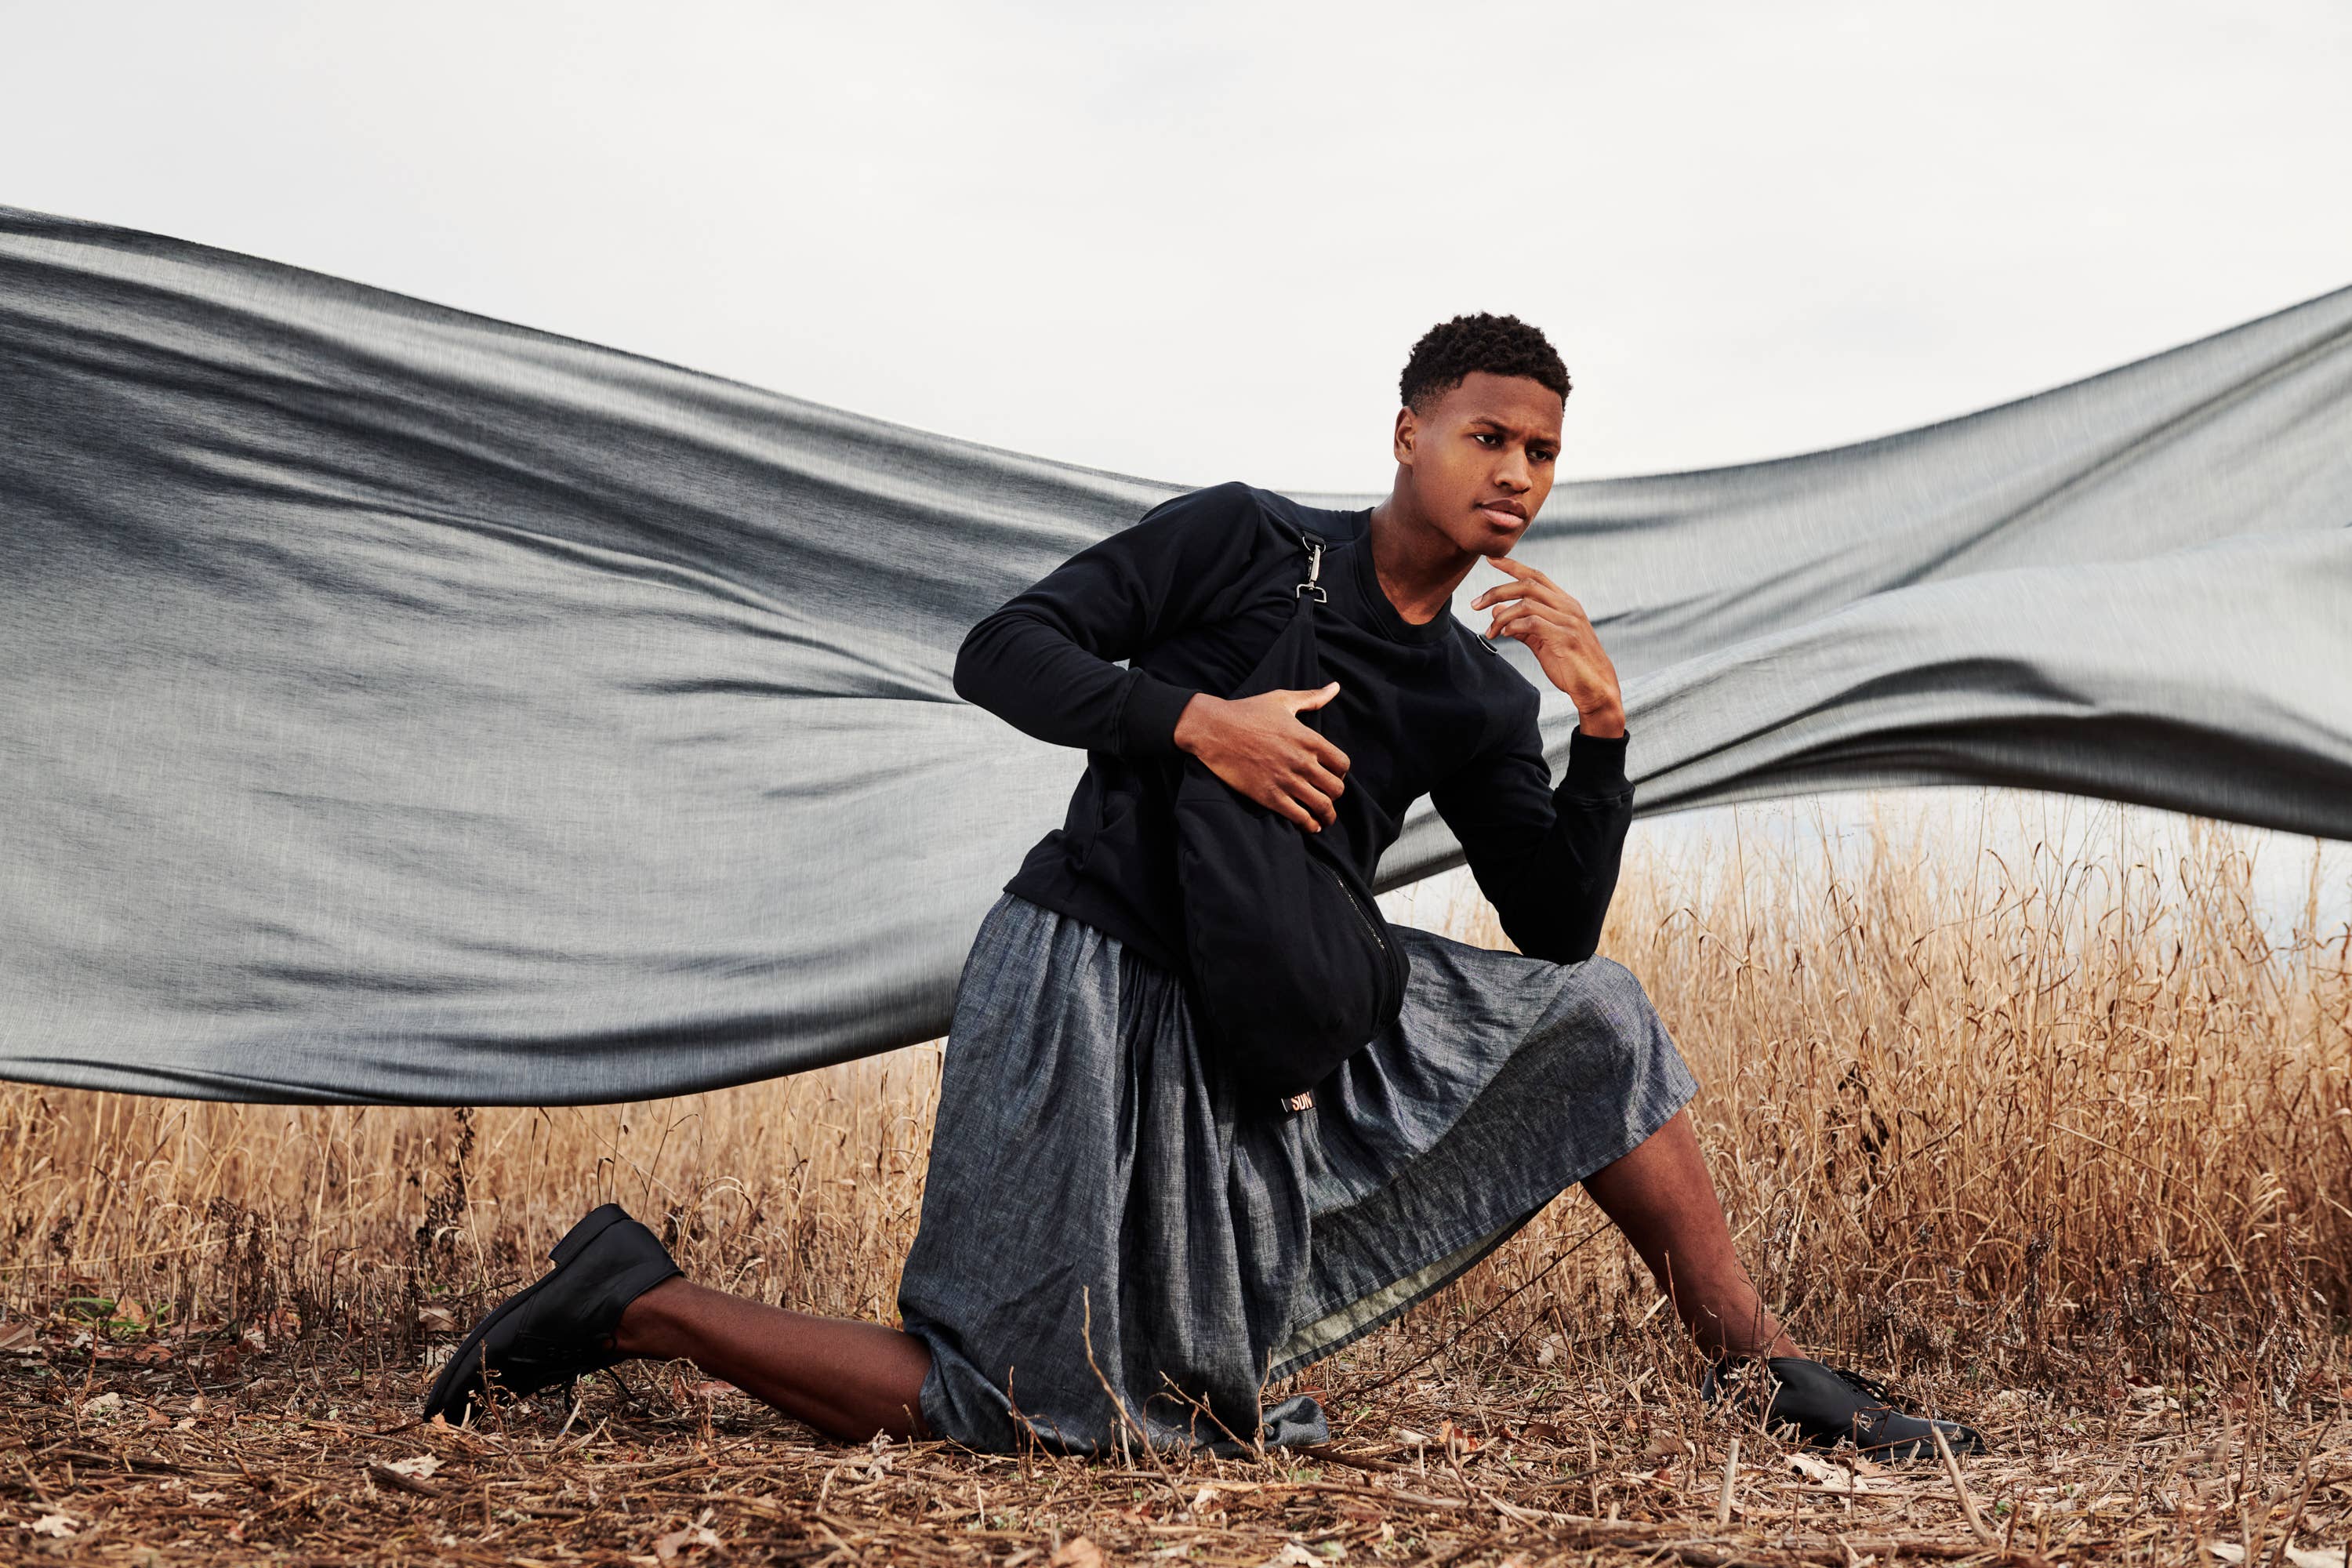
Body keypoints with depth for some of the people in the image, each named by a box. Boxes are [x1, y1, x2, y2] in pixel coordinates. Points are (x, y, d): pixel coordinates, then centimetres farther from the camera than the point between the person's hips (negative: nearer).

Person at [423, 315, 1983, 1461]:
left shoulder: (1483, 703, 10)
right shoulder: (1245, 539, -5)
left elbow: (1556, 926, 4)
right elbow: (1002, 651, -9)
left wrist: (1605, 727, -9)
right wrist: (1197, 717, -23)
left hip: (1276, 1015, 7)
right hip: (1088, 981, -6)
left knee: (1593, 1019, 1)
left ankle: (1765, 1368, 5)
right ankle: (638, 1301, 6)